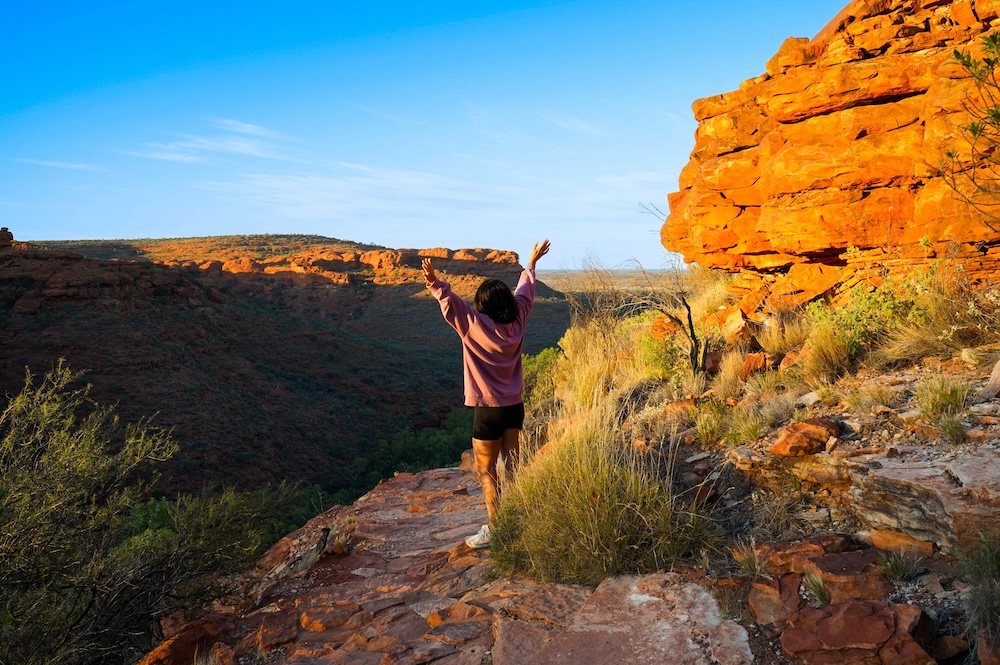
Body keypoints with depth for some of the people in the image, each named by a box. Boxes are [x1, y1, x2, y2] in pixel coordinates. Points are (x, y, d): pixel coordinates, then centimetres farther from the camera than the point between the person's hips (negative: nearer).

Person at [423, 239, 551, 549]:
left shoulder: (476, 326, -17)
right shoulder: (517, 322, -1)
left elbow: (452, 303, -29)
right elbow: (525, 291, 14)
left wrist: (435, 284, -45)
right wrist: (531, 264, 29)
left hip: (489, 410, -6)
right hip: (514, 406, 6)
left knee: (486, 470, 4)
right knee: (512, 465, 16)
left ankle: (494, 529, 6)